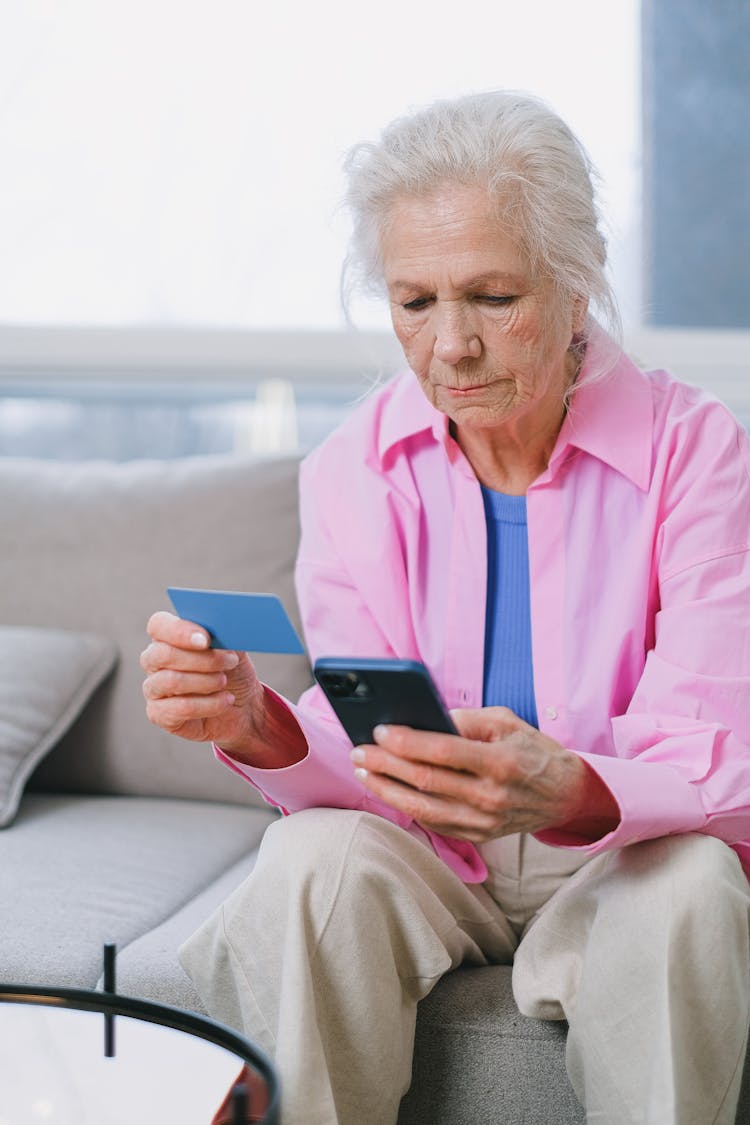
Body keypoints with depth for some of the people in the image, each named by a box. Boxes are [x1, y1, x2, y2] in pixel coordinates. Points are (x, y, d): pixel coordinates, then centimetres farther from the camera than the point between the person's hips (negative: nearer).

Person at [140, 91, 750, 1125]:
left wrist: (565, 795, -42)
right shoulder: (353, 469, -3)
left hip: (624, 858, -1)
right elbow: (369, 762, -10)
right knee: (313, 857, -29)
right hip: (427, 861, 2)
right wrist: (257, 725, -33)